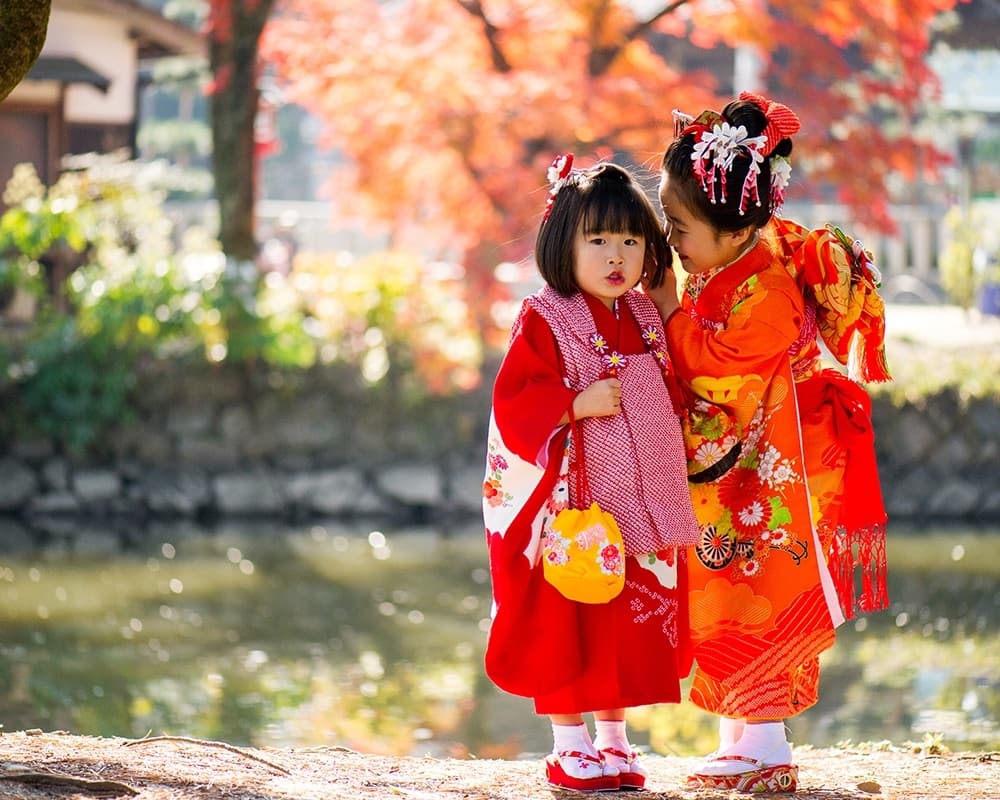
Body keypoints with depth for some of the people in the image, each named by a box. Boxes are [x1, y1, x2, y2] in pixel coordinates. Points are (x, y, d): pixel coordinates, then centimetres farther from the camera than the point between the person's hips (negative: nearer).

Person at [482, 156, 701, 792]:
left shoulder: (646, 321, 10)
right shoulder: (545, 322, -8)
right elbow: (513, 404, -14)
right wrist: (578, 403, -24)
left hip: (637, 508, 6)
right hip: (569, 508, -6)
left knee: (634, 624, 10)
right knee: (566, 625, -1)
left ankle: (614, 740, 20)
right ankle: (569, 747, 9)